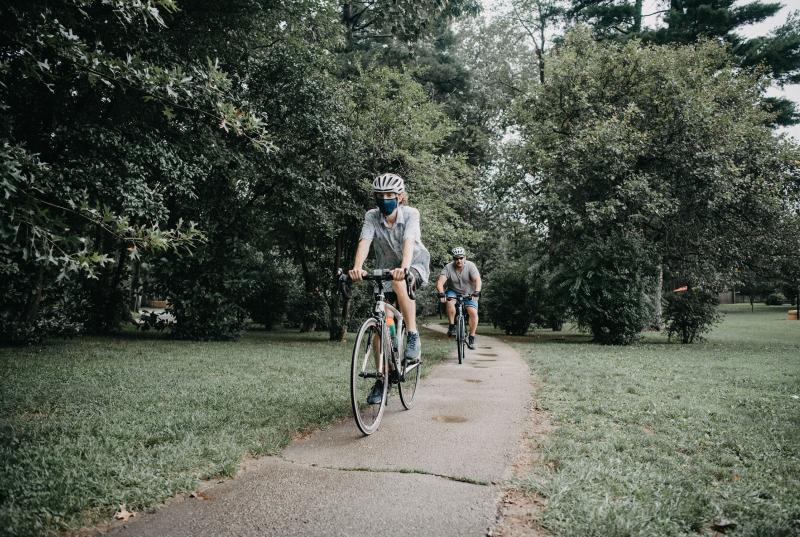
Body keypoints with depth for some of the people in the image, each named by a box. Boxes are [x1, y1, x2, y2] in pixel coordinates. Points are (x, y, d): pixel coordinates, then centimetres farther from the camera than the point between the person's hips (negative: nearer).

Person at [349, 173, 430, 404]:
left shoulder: (410, 214, -20)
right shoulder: (372, 216, -14)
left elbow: (408, 242, -36)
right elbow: (364, 242, -30)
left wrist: (403, 268, -54)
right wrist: (357, 268, -49)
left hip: (415, 265, -3)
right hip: (386, 270, 3)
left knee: (400, 282, -40)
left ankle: (413, 336, -26)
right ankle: (382, 379, 10)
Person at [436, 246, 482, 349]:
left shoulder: (470, 266, -18)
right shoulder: (448, 268, -18)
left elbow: (477, 280, -31)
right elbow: (440, 282, -29)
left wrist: (476, 292, -49)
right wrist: (441, 293, -48)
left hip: (469, 294, 0)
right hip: (453, 292, 0)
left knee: (473, 313, -19)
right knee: (450, 302, -33)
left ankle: (471, 338, -3)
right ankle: (452, 326, -16)